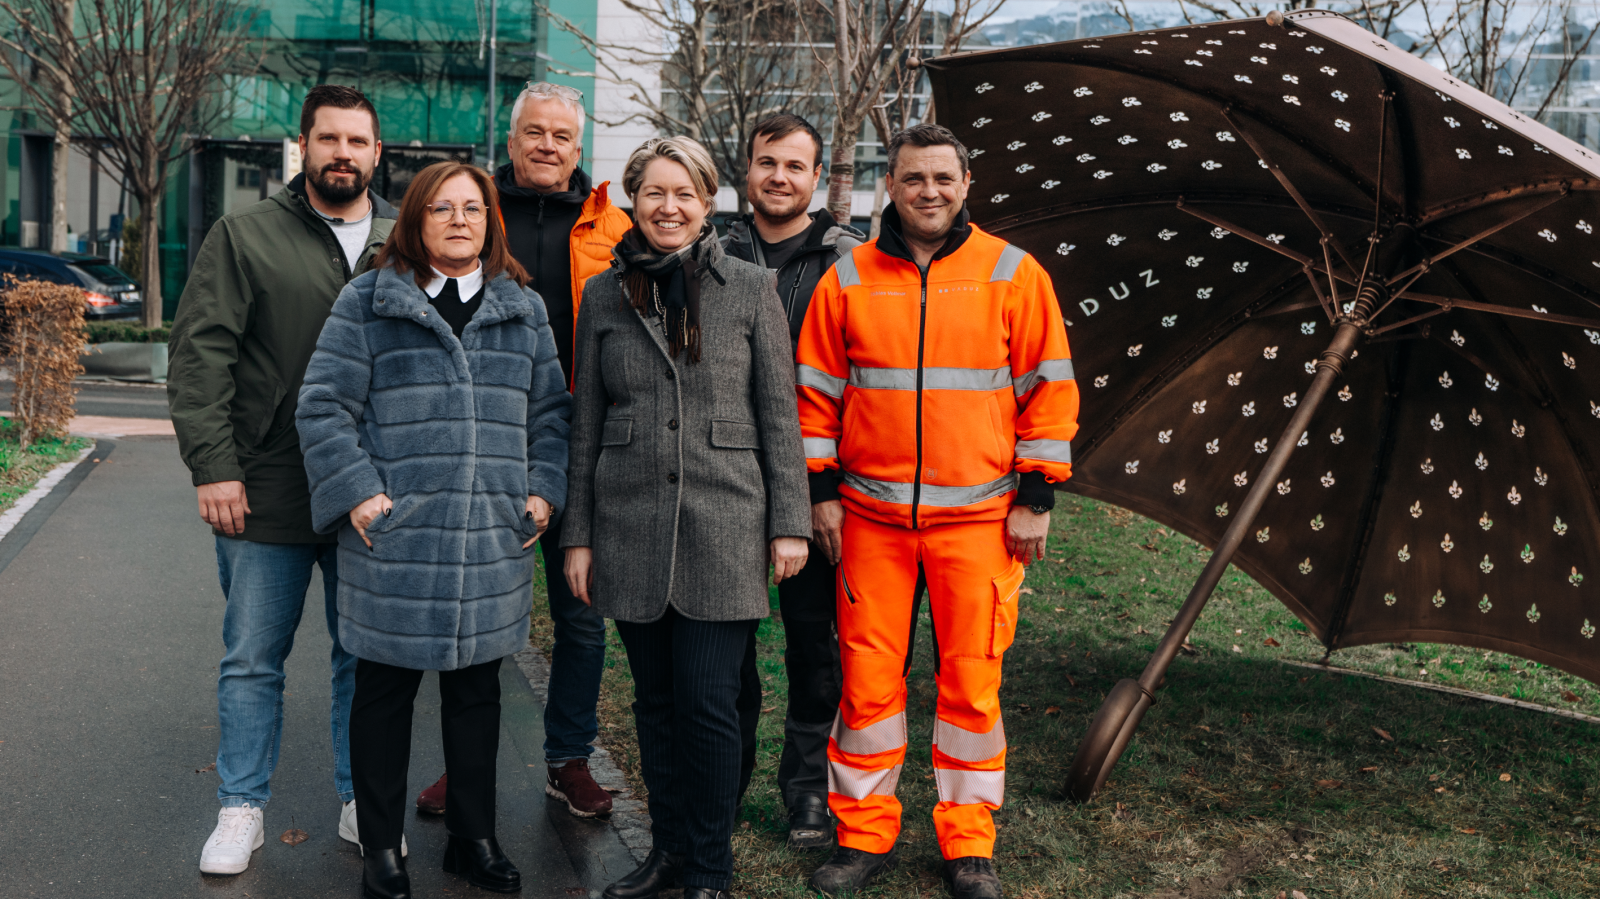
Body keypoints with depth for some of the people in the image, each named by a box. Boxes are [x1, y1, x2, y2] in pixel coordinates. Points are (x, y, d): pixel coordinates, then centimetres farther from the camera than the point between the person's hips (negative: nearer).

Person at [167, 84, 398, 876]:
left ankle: (362, 801, 26)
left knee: (367, 656, 11)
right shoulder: (247, 235, 2)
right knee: (252, 658, 8)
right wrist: (212, 464, -10)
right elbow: (199, 353, -2)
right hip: (267, 492, -1)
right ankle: (242, 807, 23)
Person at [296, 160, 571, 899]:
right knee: (385, 691, 8)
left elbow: (551, 411, 15)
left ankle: (474, 838, 29)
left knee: (477, 689, 13)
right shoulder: (369, 302, 2)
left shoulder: (523, 310, 12)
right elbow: (324, 406, -2)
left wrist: (543, 490, 4)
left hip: (493, 542, 3)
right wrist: (358, 492, -11)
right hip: (394, 537, -3)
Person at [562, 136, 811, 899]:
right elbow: (586, 423, 10)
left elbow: (779, 414, 2)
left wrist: (789, 522, -3)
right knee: (655, 699, 12)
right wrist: (577, 535, 8)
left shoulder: (749, 290, 2)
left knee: (708, 701, -2)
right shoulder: (604, 295, 7)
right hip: (630, 528, 3)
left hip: (723, 527, -2)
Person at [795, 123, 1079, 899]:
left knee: (971, 680, 5)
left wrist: (1036, 497, -1)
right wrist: (819, 493, 5)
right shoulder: (848, 280, 6)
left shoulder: (1013, 274, 2)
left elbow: (1048, 389, 3)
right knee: (868, 676, 6)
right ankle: (864, 833, 22)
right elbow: (817, 391, 10)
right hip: (871, 517, 1)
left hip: (978, 517, -1)